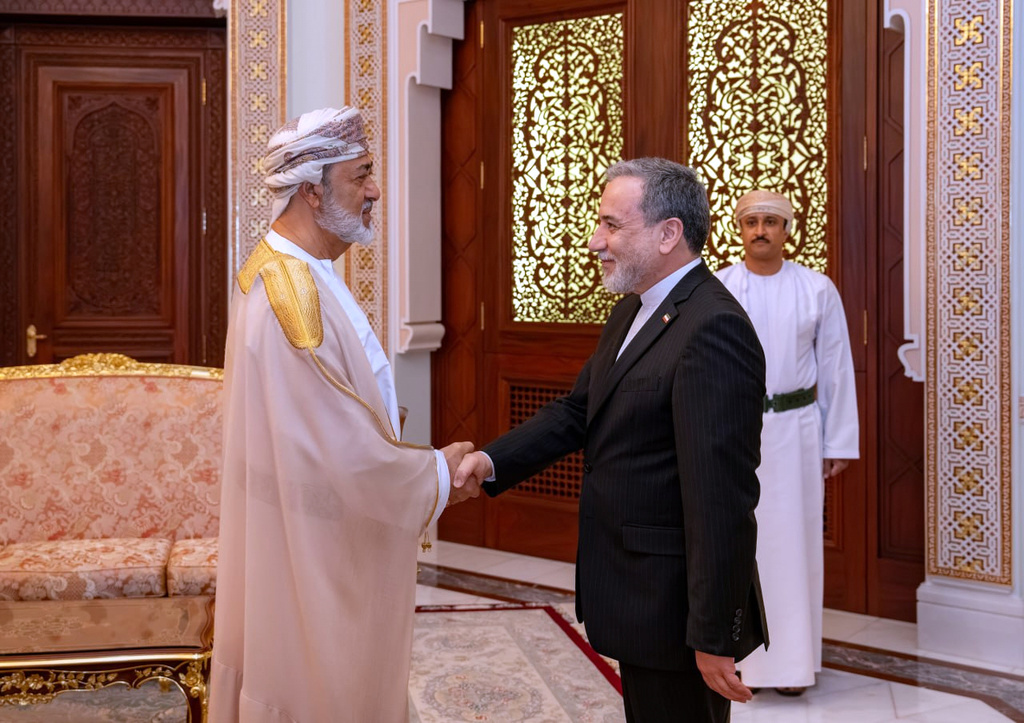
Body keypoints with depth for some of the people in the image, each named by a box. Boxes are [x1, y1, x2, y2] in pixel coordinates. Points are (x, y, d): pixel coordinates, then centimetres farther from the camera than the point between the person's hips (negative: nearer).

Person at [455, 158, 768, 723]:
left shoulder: (713, 328, -24)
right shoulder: (631, 313, 10)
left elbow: (719, 497, -26)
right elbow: (577, 411, 11)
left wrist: (714, 635, -25)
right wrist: (492, 460, -6)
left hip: (677, 607, -10)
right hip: (639, 593, 10)